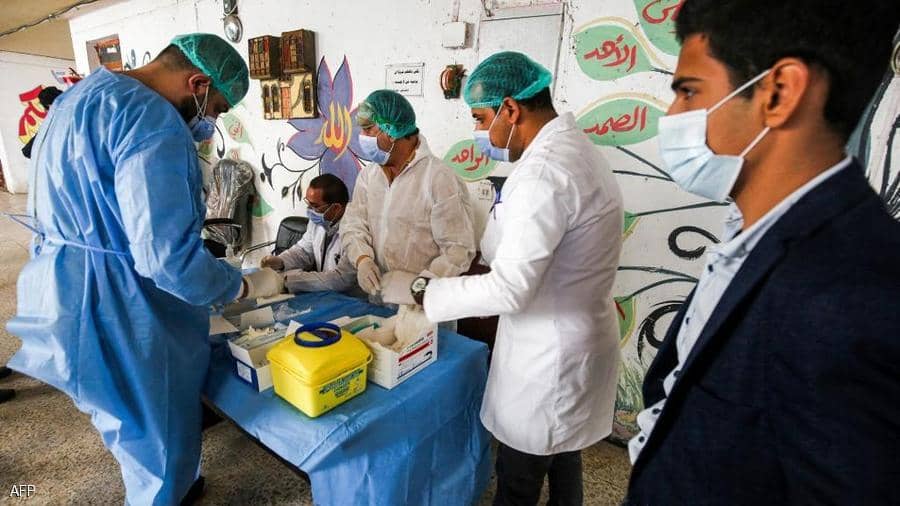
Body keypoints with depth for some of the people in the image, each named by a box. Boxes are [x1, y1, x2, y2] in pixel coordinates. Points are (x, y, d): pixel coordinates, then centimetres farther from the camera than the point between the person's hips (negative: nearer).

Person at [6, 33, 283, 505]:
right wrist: (247, 285, -16)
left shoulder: (83, 95, 12)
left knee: (133, 420, 28)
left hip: (69, 288, 11)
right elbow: (167, 257, -30)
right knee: (157, 434, 11)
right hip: (116, 306, -11)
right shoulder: (154, 121, -23)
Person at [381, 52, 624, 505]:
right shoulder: (578, 148, 7)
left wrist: (418, 290, -19)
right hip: (573, 340, 10)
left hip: (547, 355, -9)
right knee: (561, 457, 27)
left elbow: (509, 289, -29)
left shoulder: (543, 171, -26)